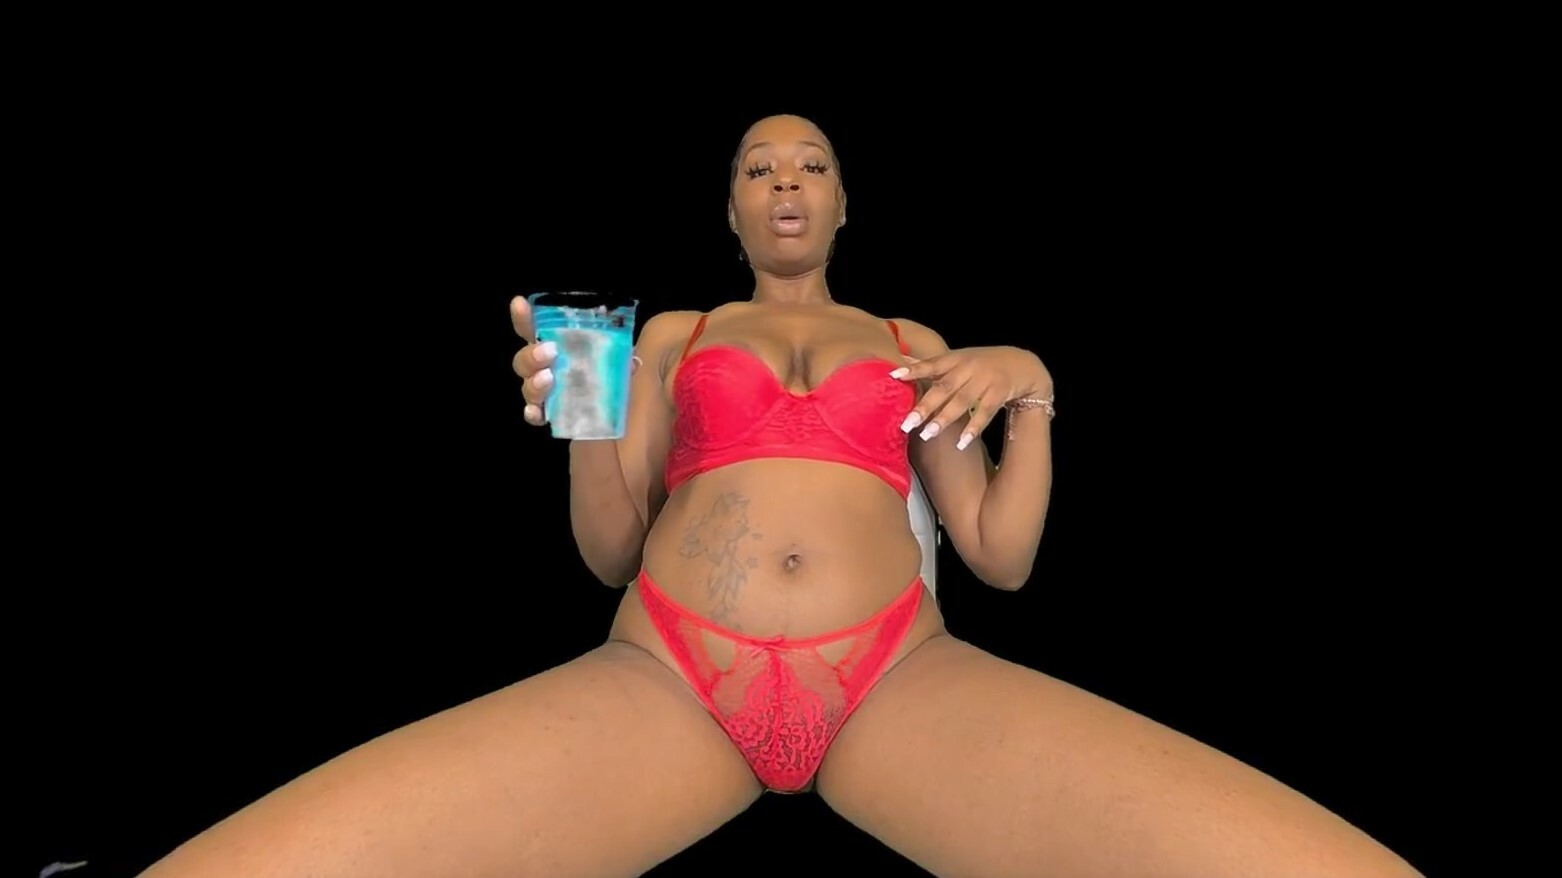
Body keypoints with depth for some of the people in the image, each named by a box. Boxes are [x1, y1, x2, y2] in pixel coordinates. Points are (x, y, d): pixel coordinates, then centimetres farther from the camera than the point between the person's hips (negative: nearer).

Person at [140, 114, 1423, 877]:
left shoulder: (912, 343, 26)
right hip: (664, 679, 0)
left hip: (902, 680, 1)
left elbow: (1003, 557, 18)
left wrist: (1031, 392, 3)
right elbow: (612, 554, 18)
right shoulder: (670, 335, 26)